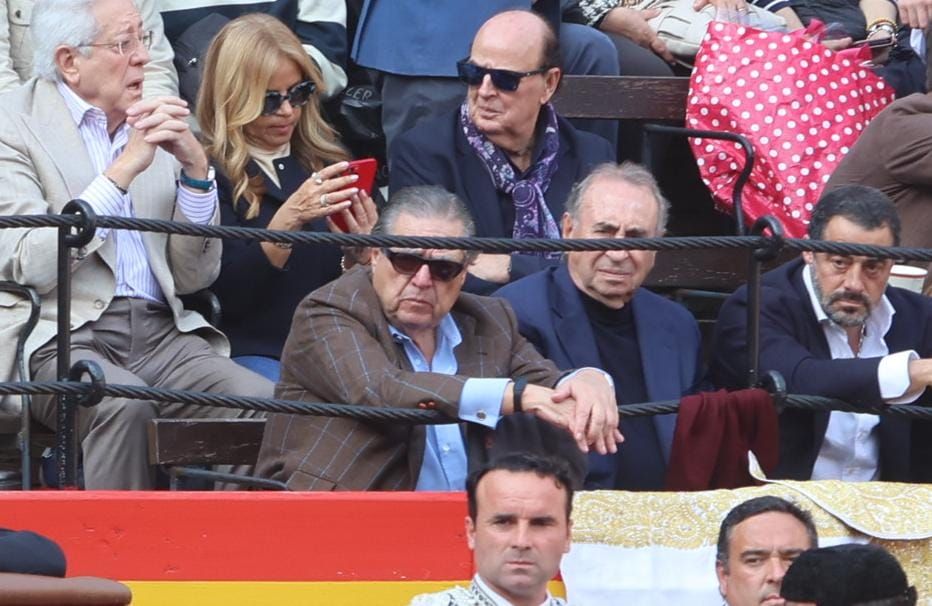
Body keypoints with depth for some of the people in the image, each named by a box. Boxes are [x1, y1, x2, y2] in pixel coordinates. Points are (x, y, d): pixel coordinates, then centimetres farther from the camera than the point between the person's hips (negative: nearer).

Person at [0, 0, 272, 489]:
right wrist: (125, 169, -12)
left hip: (160, 334, 5)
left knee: (264, 403, -22)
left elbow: (194, 276, 15)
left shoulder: (152, 128, 18)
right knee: (124, 405, -36)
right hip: (59, 338, -5)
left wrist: (195, 166, 1)